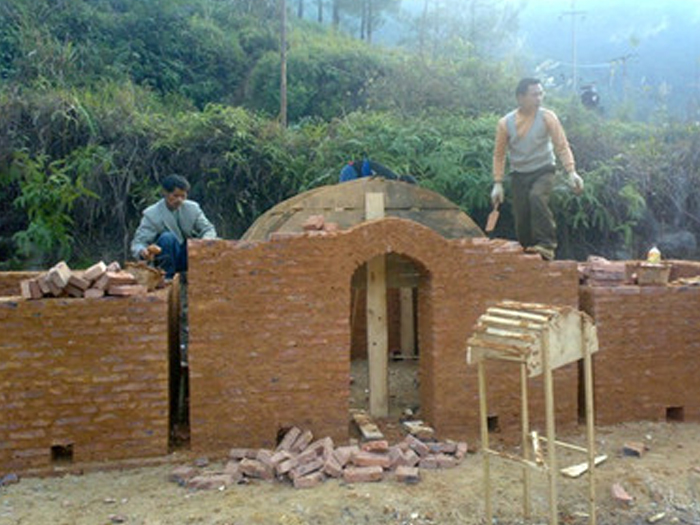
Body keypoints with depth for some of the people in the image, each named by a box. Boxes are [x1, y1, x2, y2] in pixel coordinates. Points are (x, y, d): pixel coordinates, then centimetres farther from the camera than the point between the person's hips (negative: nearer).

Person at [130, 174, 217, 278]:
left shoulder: (192, 208, -2)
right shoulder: (151, 214, -13)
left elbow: (208, 229, -4)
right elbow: (137, 243, -18)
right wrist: (143, 252, -43)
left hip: (188, 257, 3)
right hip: (167, 259, -3)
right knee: (167, 237, -33)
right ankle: (168, 278, -21)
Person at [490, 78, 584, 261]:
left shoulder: (547, 117, -5)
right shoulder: (505, 123, -3)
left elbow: (562, 146, -6)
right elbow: (499, 155, 5)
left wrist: (571, 172, -19)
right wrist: (498, 183, 0)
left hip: (543, 171, -2)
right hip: (519, 174, 2)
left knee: (537, 197, -32)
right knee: (522, 218, -1)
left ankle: (546, 245, -30)